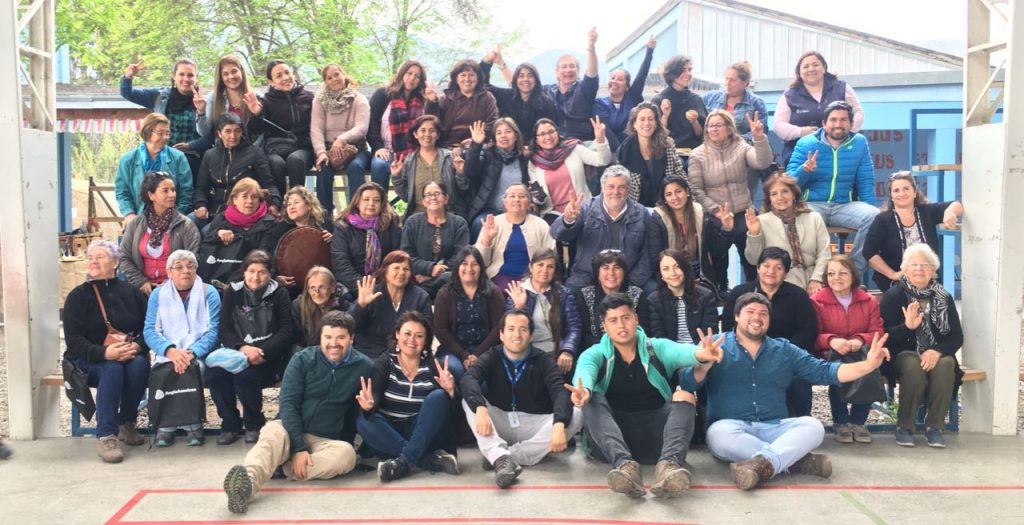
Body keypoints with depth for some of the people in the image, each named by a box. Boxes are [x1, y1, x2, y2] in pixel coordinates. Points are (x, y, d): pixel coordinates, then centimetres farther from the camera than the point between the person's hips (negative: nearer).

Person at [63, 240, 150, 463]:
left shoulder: (132, 293, 9)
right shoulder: (78, 296, 3)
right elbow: (74, 340, -7)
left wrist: (137, 347, -20)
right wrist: (104, 352, -26)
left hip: (131, 356, 2)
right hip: (91, 360, -2)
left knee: (140, 364, -32)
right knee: (112, 368, -35)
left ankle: (126, 423, -12)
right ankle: (105, 436, -35)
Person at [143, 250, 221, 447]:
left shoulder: (209, 293, 6)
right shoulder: (158, 294, 11)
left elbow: (213, 331, -4)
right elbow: (149, 330, 0)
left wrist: (191, 352, -22)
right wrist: (170, 351, -20)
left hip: (199, 355, -1)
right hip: (167, 354, 1)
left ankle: (193, 425, -14)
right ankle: (165, 426, -16)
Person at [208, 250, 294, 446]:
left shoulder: (279, 294, 3)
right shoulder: (232, 292, 9)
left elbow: (285, 331, -3)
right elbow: (224, 330, 3)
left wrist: (261, 352, -19)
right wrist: (243, 348, -18)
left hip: (268, 355, -3)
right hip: (238, 352, 3)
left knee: (245, 376, -32)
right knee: (215, 374, -27)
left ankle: (255, 424, -4)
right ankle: (230, 424, -4)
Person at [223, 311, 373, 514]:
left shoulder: (364, 367, -2)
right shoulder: (303, 359, -3)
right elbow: (288, 404, -10)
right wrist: (299, 448, -21)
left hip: (328, 441, 0)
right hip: (292, 431, 0)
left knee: (346, 453, -34)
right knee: (272, 432, -35)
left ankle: (280, 468, -32)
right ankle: (247, 481, -61)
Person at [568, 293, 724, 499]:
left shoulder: (657, 348, 6)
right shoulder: (595, 354, 4)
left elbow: (680, 352, -19)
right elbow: (584, 371, -20)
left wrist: (700, 354, -44)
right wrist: (583, 390, -46)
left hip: (654, 440, 1)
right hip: (611, 444, 0)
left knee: (684, 396, -21)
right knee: (592, 400, -25)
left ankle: (669, 464, -45)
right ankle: (624, 464, -45)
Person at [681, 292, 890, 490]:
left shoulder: (784, 350, 18)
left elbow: (823, 371, 11)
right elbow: (687, 383, -7)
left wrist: (868, 365, -3)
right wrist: (705, 364, -30)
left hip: (775, 428, 4)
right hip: (732, 426, -3)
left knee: (812, 426, -22)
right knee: (718, 433, -36)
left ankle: (762, 463, -44)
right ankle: (795, 461, -30)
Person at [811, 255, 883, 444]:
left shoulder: (869, 301, 10)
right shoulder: (817, 301, 1)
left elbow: (878, 332, 3)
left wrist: (860, 340, -20)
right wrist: (831, 341, -28)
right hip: (829, 356, -2)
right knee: (837, 362, -37)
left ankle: (858, 421, -19)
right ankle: (841, 422, -19)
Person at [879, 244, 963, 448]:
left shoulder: (944, 298, 6)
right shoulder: (893, 295, -3)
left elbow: (957, 337, 1)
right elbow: (885, 335, -10)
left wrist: (937, 351, -19)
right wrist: (907, 327, -30)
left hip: (936, 354, 3)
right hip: (903, 354, -3)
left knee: (946, 364, -30)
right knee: (914, 366, -35)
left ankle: (934, 426, -18)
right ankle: (904, 426, -19)